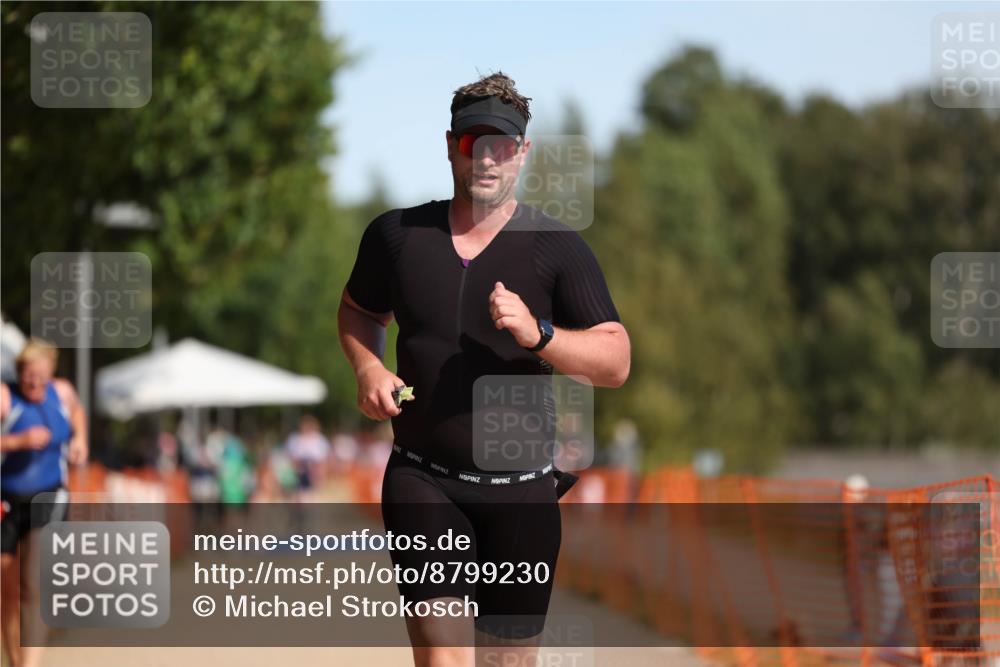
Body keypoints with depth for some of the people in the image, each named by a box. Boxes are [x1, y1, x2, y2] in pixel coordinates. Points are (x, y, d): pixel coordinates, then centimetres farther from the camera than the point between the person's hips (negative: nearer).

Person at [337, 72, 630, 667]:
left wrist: (537, 334, -24)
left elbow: (616, 362, -6)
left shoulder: (559, 249, -1)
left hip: (520, 493, 0)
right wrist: (368, 368, 2)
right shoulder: (397, 234, 5)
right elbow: (359, 311, 24)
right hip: (422, 481, 0)